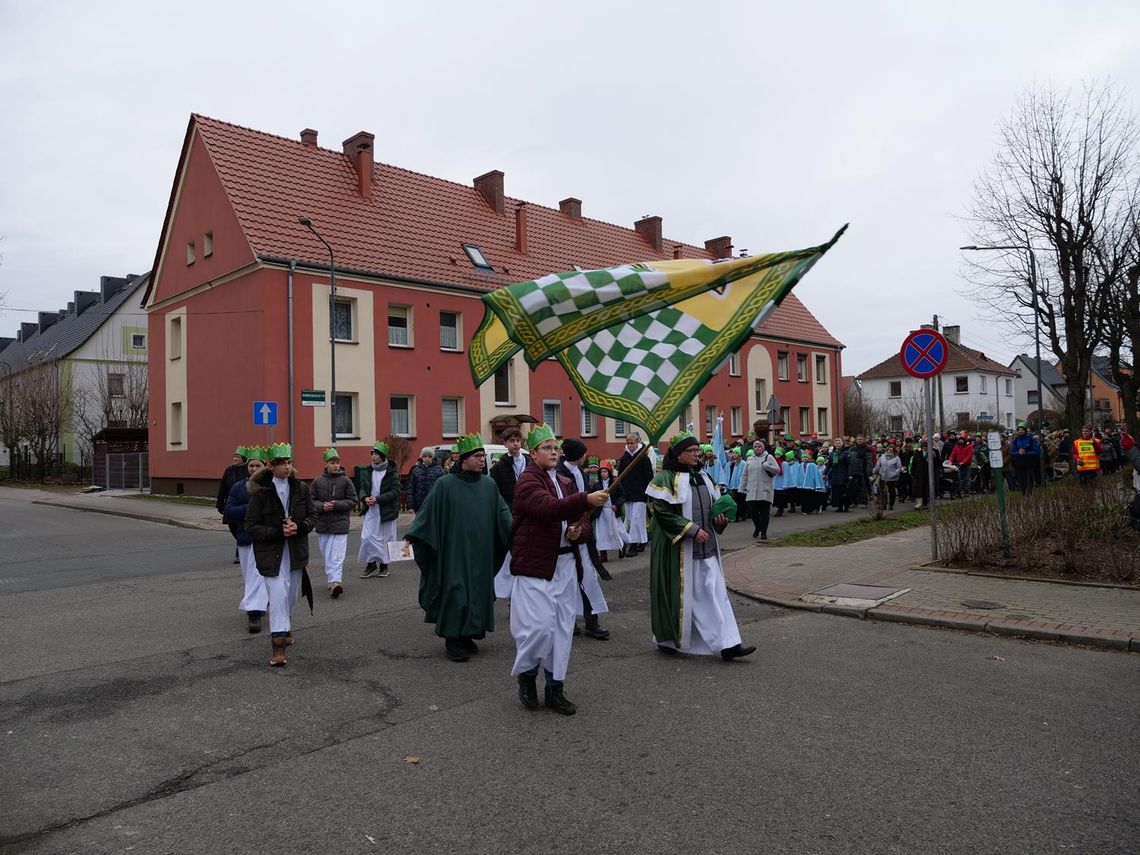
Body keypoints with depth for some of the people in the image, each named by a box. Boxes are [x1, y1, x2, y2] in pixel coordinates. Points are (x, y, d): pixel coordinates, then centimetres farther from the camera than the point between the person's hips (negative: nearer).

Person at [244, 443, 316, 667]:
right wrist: (278, 532, -19)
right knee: (277, 595, -12)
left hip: (296, 550, 4)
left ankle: (285, 627, 43)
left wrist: (298, 527, -14)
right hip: (271, 552, -4)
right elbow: (251, 526, -8)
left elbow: (312, 517, 6)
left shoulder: (300, 488, 2)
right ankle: (278, 647, -8)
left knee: (291, 594, 16)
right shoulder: (260, 492, -8)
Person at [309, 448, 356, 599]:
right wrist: (322, 506, -13)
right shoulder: (317, 481, 3)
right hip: (322, 524, 3)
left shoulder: (345, 480, -3)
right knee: (327, 556, 12)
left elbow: (352, 501, -1)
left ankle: (336, 581, -18)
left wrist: (336, 504, -13)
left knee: (336, 556, -12)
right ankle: (334, 580, 25)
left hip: (340, 524, -3)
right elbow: (311, 501, 6)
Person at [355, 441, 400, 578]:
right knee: (367, 537, -3)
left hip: (386, 510, -3)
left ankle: (383, 565, 20)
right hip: (370, 510, 3)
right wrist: (365, 497, -13)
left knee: (385, 538, 6)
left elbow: (395, 491, -12)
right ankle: (371, 564, 11)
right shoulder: (367, 471, 7)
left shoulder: (392, 472, -7)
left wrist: (378, 499, -19)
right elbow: (362, 488, 10)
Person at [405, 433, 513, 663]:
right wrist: (411, 536, -14)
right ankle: (452, 641, 10)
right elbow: (428, 512, -7)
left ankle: (468, 635, 25)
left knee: (478, 592, 9)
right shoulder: (445, 484, -7)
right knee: (455, 592, -2)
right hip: (455, 551, -4)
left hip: (481, 553, 4)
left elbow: (503, 513, 6)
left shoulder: (489, 485, 5)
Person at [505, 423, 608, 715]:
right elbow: (548, 507, -29)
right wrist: (587, 499, -40)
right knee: (539, 625, -9)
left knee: (562, 628, 9)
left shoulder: (565, 483, 15)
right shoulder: (527, 481, -10)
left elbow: (581, 521, 18)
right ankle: (526, 675, 19)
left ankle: (555, 688, 21)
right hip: (533, 564, -7)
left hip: (564, 564, 7)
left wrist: (577, 532, -6)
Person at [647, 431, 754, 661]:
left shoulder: (702, 477, 13)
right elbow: (663, 512, -17)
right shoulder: (666, 478, -9)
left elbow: (713, 507, 22)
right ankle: (668, 640, 22)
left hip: (706, 547, 6)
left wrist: (720, 520, 0)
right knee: (678, 593, 4)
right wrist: (692, 529, -20)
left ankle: (728, 644, 1)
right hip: (678, 548, -6)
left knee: (715, 593, 1)